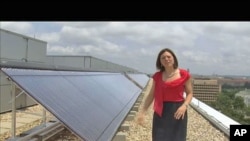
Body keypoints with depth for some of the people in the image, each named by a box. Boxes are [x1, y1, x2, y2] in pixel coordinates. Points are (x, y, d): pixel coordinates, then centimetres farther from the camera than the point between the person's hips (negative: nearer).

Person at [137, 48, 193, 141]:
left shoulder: (184, 75, -3)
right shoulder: (157, 76, 3)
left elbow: (190, 93, 3)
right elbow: (151, 95, 7)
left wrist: (184, 106, -16)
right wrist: (142, 112, 1)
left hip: (177, 112, -1)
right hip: (161, 112, 2)